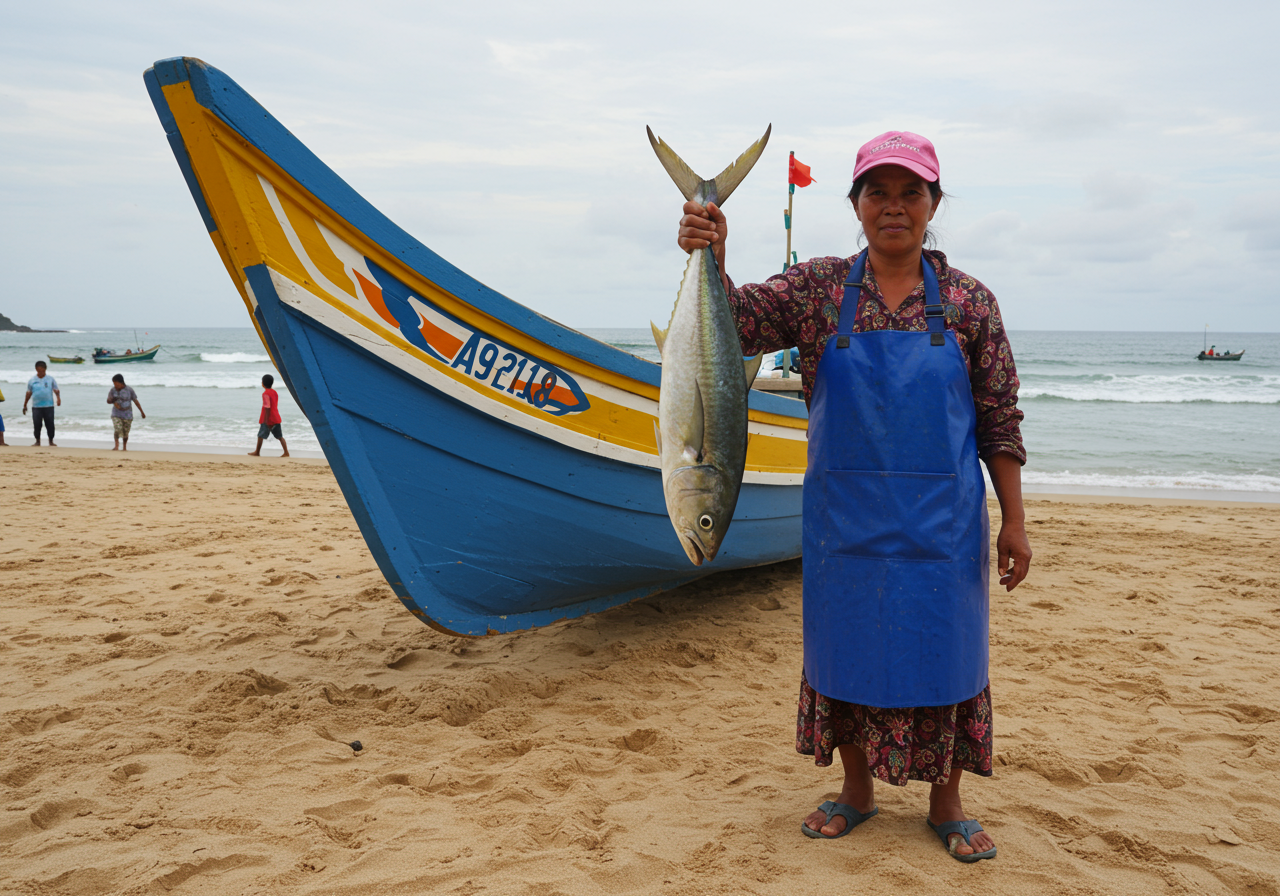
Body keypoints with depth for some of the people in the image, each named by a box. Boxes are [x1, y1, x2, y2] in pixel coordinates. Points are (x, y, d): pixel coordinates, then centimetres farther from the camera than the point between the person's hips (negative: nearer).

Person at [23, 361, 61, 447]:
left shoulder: (50, 379, 6)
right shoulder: (32, 380, 8)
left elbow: (56, 390, 3)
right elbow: (29, 393, 12)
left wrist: (58, 398, -16)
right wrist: (25, 405, 13)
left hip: (48, 406, -1)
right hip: (36, 406, 1)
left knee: (50, 424, 0)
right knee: (37, 424, 0)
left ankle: (51, 441, 10)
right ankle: (37, 441, 12)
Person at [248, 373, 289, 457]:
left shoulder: (266, 394, -14)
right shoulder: (275, 392, 12)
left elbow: (267, 408, -19)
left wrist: (266, 421, -19)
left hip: (268, 419, -8)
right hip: (276, 418, 8)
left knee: (261, 435, 5)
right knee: (279, 436, 7)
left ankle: (257, 452, 15)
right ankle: (286, 452, -1)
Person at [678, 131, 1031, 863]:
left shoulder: (969, 302, -1)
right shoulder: (818, 289, 1)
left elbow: (1001, 423, 0)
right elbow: (736, 323, -13)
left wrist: (1015, 521, -1)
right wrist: (712, 259, -32)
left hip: (941, 523, -1)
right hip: (846, 520, 1)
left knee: (943, 652, 8)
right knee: (844, 650, 11)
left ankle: (947, 804, 29)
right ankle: (858, 790, 32)